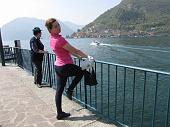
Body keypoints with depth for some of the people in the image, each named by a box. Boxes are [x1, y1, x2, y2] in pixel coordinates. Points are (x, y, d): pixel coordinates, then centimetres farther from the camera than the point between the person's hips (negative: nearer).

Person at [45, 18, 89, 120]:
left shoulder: (52, 38, 7)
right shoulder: (59, 39, -24)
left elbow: (67, 50, 13)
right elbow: (74, 50, -17)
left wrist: (79, 56, 16)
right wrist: (86, 56, -4)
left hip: (58, 66, 9)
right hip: (65, 67, -9)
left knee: (59, 90, 13)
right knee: (81, 71, 20)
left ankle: (60, 113, 26)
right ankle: (70, 90, 20)